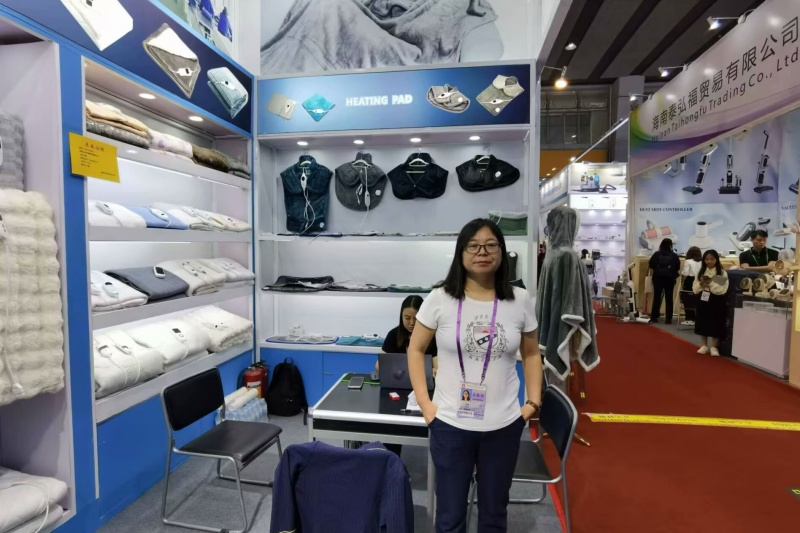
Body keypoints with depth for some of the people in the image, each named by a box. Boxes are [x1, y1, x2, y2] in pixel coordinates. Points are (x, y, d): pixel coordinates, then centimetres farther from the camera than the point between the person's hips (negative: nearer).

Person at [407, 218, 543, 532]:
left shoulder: (520, 300, -4)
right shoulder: (440, 298, -10)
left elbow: (531, 354, 9)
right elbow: (415, 350, 0)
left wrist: (534, 402, 2)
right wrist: (424, 402, -5)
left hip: (504, 425, 2)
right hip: (450, 424, -1)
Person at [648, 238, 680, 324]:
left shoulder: (656, 254, 0)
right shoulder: (674, 256, 1)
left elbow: (651, 267, 1)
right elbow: (678, 268, 3)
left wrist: (652, 276, 11)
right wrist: (674, 275, 20)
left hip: (658, 278, 0)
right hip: (670, 279, 0)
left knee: (657, 297, 5)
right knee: (669, 298, 5)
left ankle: (654, 316, 6)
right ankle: (668, 318, 6)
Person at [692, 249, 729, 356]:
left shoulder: (722, 273, -5)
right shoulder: (701, 272, 5)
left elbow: (722, 290, -14)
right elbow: (695, 289, 2)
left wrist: (711, 283, -20)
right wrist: (701, 284, -16)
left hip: (716, 302, -3)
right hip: (703, 301, 3)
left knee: (715, 325, 3)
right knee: (702, 324, 9)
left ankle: (713, 347, 17)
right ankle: (704, 345, 23)